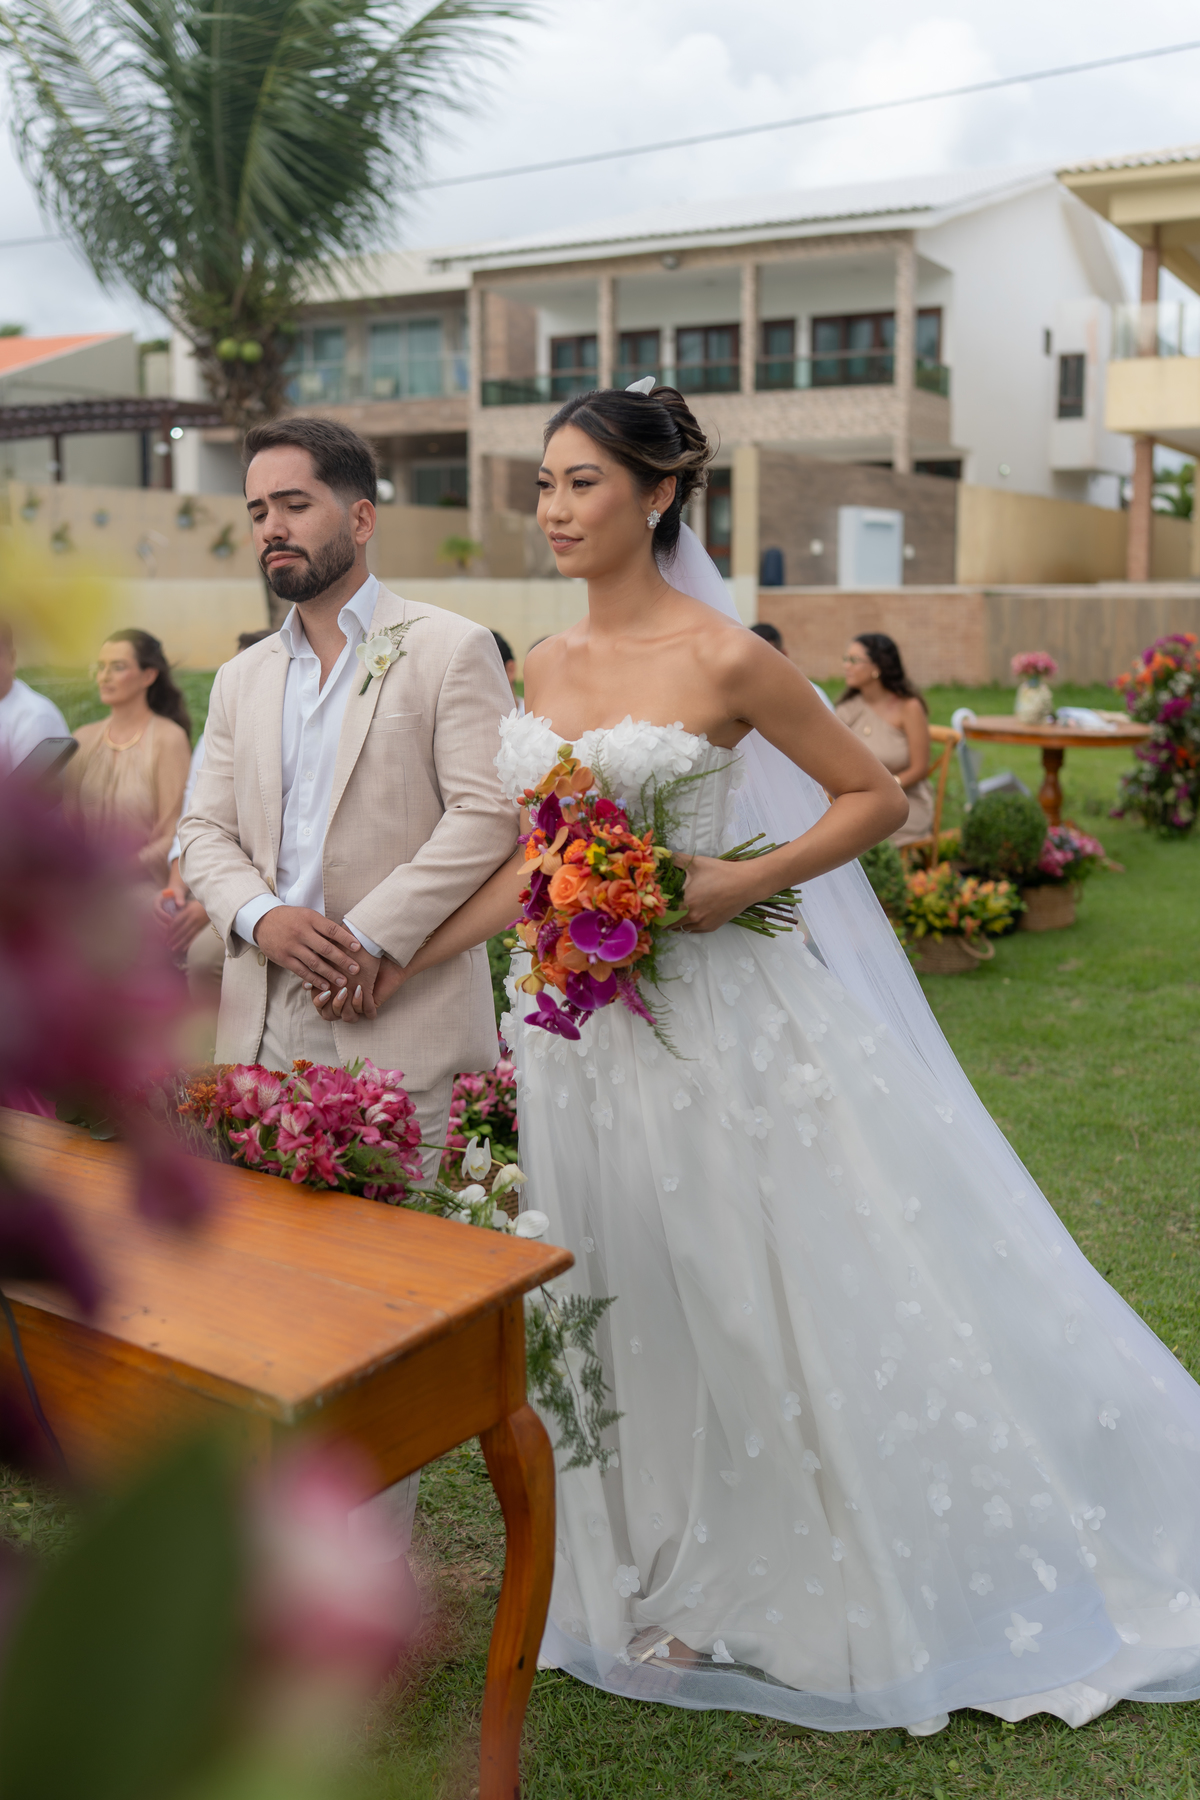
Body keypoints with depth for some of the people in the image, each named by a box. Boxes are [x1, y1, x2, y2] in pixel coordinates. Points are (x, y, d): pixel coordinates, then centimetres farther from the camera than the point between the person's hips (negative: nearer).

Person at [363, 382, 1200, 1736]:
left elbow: (875, 795, -5)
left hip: (707, 1011, -6)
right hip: (578, 1021, 6)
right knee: (626, 1304, 15)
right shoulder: (546, 668, 7)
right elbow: (534, 860, 11)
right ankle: (667, 1582, 35)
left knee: (742, 1296, 7)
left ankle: (755, 1590, 30)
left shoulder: (723, 659, -11)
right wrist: (397, 961, 4)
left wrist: (746, 881, -18)